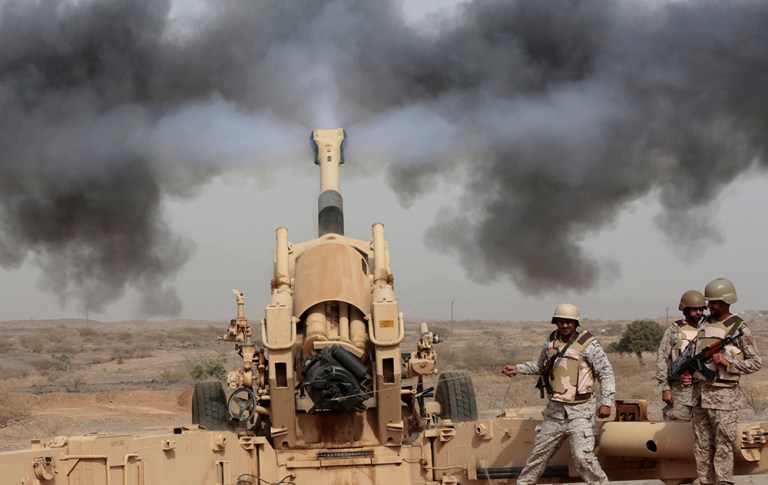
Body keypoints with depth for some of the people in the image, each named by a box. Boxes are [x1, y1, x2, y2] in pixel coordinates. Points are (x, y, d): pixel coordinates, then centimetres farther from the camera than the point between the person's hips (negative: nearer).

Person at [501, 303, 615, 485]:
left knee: (582, 456, -17)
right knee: (540, 452, 14)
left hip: (580, 410, -5)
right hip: (555, 409, 5)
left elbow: (606, 373, -6)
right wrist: (518, 368, 13)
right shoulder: (551, 342, 7)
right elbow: (541, 366, 25)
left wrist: (606, 402, -13)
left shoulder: (588, 344, -9)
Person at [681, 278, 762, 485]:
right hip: (700, 394, 6)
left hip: (723, 396, -6)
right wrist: (690, 376, 5)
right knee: (702, 448, 9)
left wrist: (728, 363, -16)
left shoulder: (738, 328, -5)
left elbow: (756, 362, -5)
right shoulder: (704, 324, 13)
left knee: (723, 448, -5)